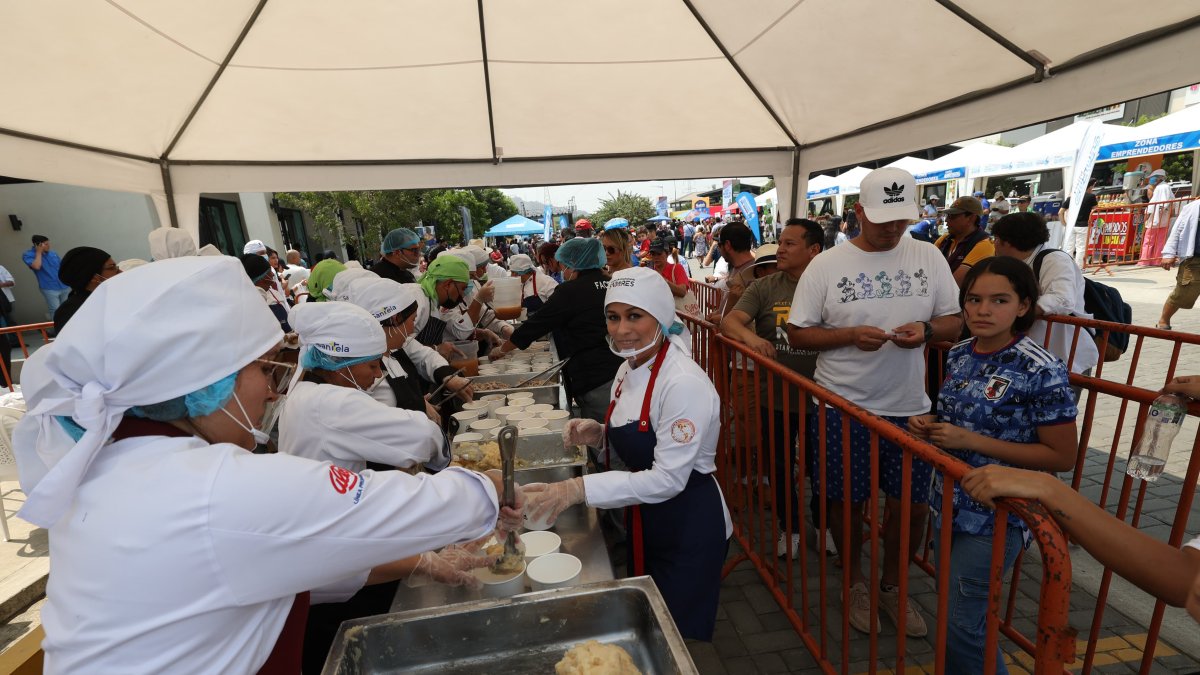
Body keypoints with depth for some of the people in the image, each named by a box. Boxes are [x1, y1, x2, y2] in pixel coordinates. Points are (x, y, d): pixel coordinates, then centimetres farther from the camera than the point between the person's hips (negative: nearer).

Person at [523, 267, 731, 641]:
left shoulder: (684, 384, -27)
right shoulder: (628, 369, -1)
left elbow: (669, 478, -28)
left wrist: (579, 489, -31)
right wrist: (599, 433, -8)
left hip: (689, 529, -8)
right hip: (644, 522, 8)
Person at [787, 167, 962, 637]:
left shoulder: (929, 258, 3)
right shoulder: (826, 265, -5)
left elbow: (955, 321, 8)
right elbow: (797, 334, -5)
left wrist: (928, 329, -14)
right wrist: (851, 335, -20)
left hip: (909, 406, 3)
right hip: (843, 406, -2)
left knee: (914, 504, 10)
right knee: (847, 502, 10)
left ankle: (892, 585, 37)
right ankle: (855, 582, 36)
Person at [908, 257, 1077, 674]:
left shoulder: (1041, 371, -19)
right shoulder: (959, 355, 0)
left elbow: (1062, 456, -15)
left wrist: (971, 442, -22)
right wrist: (930, 426, -5)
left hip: (998, 514, -6)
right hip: (950, 502, 6)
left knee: (961, 624, 4)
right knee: (952, 612, 22)